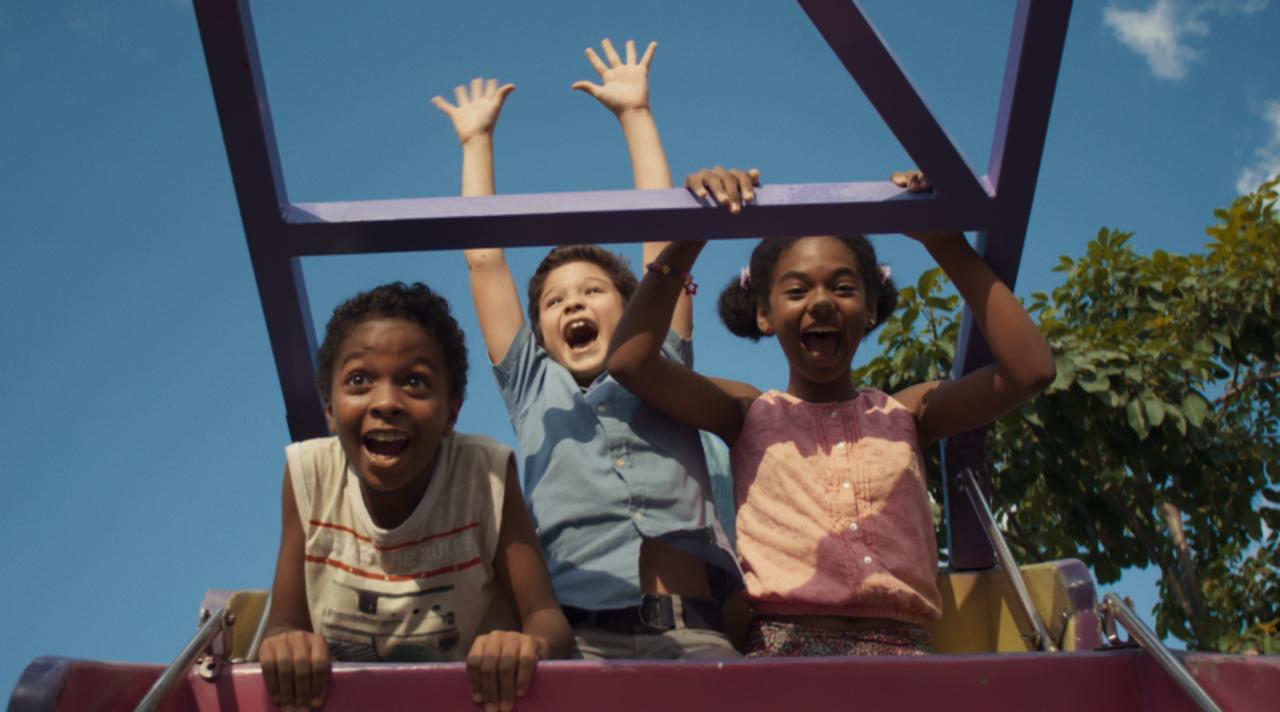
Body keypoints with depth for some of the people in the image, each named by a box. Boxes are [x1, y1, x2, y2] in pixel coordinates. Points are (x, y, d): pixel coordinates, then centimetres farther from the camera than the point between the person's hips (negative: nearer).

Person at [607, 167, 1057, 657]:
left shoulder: (906, 413, 17)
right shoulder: (749, 414, 13)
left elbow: (1030, 371, 4)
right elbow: (628, 362, -1)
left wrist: (947, 243, 6)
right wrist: (690, 236, -2)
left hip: (900, 645, 2)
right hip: (780, 644, -2)